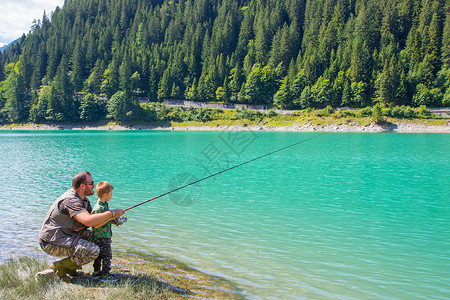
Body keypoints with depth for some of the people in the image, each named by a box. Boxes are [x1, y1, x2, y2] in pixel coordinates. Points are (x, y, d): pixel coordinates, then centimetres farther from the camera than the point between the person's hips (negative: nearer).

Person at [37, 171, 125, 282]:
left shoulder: (84, 199, 9)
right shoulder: (70, 200, -22)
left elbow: (94, 223, 11)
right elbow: (88, 221, -36)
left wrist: (111, 219, -5)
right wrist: (112, 213, -26)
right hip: (52, 243, -10)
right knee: (93, 250, -22)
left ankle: (70, 267, 12)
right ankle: (58, 267, -7)